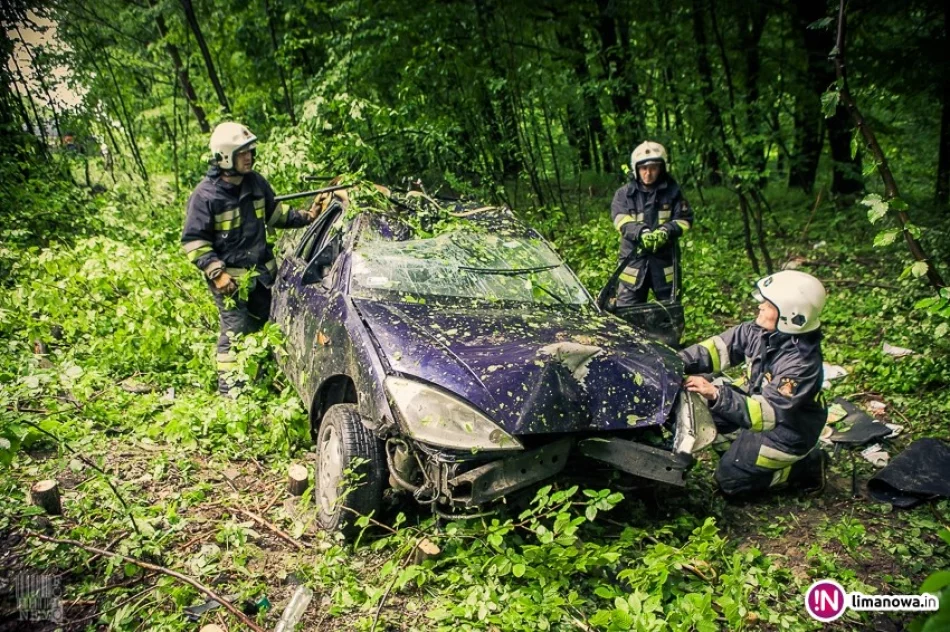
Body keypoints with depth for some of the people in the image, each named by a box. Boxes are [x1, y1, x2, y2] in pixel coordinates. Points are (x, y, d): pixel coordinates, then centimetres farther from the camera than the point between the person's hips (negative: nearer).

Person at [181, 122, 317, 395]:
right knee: (235, 330, -4)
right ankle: (228, 388, 8)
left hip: (263, 270, 7)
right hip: (230, 277, -6)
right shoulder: (205, 195, -17)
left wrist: (304, 217, 2)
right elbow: (193, 240, -14)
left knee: (263, 325, 17)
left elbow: (274, 213, 16)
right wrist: (216, 272, -22)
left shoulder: (256, 182, 1)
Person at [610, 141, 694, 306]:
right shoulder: (624, 193, 1)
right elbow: (621, 220, -13)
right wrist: (641, 233, -33)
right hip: (634, 260, -1)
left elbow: (684, 219, -1)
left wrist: (666, 231, -22)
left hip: (664, 260, 1)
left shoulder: (672, 191, 4)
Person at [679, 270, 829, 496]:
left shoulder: (800, 363, -35)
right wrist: (680, 361, -24)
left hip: (785, 432, -7)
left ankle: (805, 466, 9)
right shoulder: (762, 330, -15)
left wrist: (717, 395, -47)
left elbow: (768, 412, -37)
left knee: (730, 479, -4)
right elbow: (723, 346, -10)